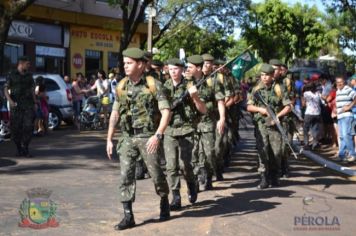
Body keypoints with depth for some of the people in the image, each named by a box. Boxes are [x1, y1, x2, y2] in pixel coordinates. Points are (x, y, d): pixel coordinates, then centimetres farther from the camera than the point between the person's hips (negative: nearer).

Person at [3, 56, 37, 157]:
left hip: (28, 104, 2)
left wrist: (35, 103, 8)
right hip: (16, 105, -2)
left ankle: (25, 148, -4)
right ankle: (19, 149, 15)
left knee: (28, 126, -10)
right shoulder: (11, 75, 3)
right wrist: (10, 100, -17)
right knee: (16, 128, 0)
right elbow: (6, 89, -2)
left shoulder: (29, 76, 13)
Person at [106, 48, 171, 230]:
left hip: (147, 137, -4)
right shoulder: (121, 86, 6)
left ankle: (164, 203, 31)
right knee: (125, 176, -3)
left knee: (155, 173, 3)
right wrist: (109, 139, 8)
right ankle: (128, 216, 2)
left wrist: (158, 135, -23)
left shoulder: (153, 85, -8)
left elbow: (166, 111, -13)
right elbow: (115, 113, 12)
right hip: (127, 138, 4)